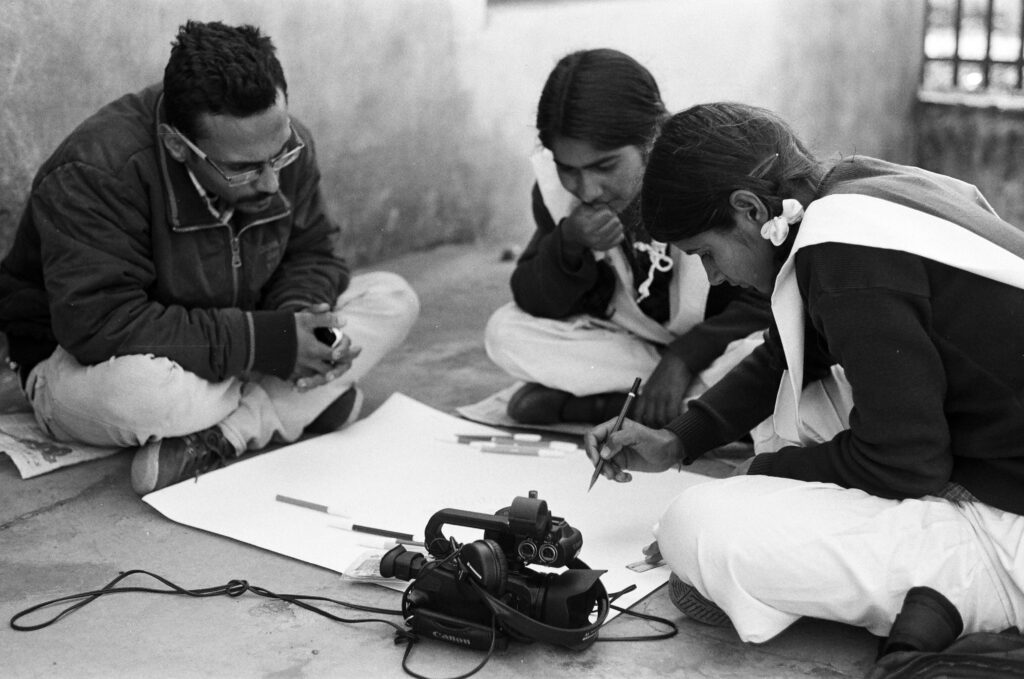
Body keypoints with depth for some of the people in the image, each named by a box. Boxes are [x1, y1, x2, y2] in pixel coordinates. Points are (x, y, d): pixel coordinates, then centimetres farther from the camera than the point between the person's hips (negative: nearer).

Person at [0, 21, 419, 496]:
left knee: (392, 299, -9)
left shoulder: (284, 145, -10)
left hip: (226, 361, 7)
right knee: (141, 390, -44)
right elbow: (101, 326, -37)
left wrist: (298, 319, -23)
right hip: (84, 363, -6)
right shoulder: (93, 175, -30)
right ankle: (301, 402, -16)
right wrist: (265, 341, -36)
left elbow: (312, 253, 3)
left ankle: (219, 438, -20)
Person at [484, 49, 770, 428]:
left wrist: (685, 357, -31)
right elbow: (532, 302, -8)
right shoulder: (554, 186, -11)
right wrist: (569, 245, -27)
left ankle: (589, 404, -22)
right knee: (505, 330, -18)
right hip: (626, 344, 3)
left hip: (712, 350, -3)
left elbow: (768, 303, -18)